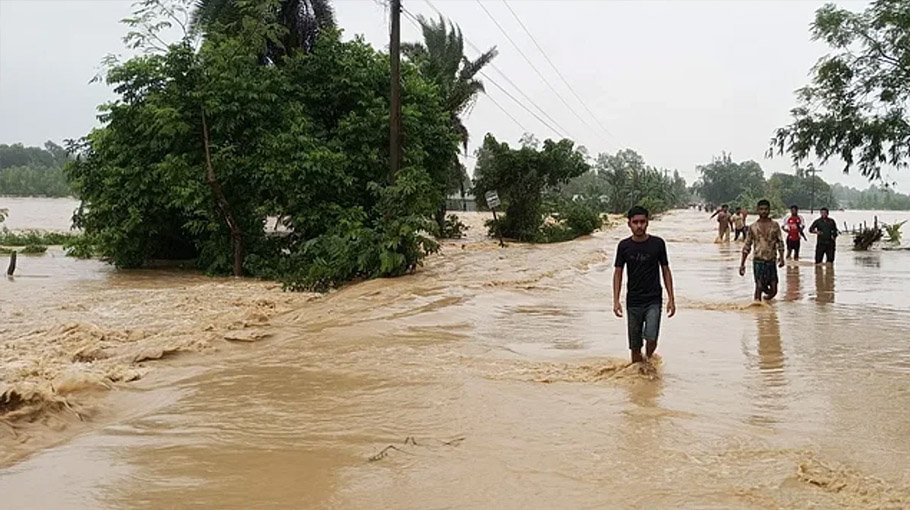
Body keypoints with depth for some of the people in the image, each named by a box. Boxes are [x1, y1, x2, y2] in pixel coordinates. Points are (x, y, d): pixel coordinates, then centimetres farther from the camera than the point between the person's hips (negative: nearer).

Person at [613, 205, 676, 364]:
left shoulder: (657, 243, -3)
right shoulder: (624, 246, -1)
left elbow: (665, 270, 4)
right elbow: (618, 273, 4)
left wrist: (671, 299, 1)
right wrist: (616, 300, -5)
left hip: (653, 300, -1)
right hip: (633, 302, 1)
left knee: (651, 338, -17)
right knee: (635, 346, 5)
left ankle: (649, 358, 13)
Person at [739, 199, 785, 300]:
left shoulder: (774, 225, 6)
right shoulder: (753, 227, 2)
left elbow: (780, 242, 8)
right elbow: (747, 246, 6)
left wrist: (781, 257, -7)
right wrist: (742, 264, 3)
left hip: (771, 261, 2)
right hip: (758, 261, -2)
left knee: (773, 290, 4)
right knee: (759, 286, -12)